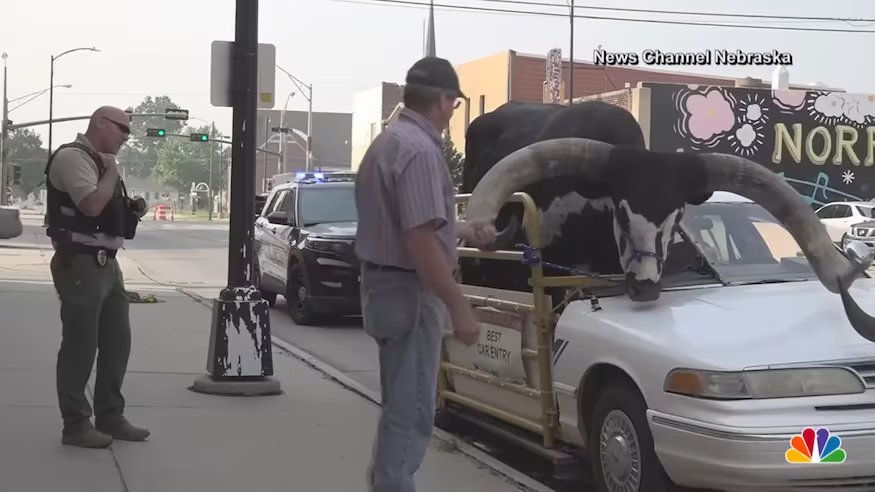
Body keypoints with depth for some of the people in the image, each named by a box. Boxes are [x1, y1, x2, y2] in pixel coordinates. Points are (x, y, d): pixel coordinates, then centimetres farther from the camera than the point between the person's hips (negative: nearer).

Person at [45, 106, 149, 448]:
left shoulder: (100, 162, 19)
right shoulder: (72, 156, -11)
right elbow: (91, 205, -26)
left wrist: (131, 212, 10)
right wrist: (111, 172, -12)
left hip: (105, 263, 10)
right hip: (80, 264, -10)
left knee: (117, 341, 12)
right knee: (80, 344, -4)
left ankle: (110, 416, 23)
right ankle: (75, 425, 4)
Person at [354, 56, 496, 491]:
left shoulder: (387, 142, 14)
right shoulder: (420, 149, -19)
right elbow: (420, 239, -26)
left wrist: (465, 232, 35)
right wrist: (459, 307, -23)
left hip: (385, 283, 11)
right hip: (409, 291, -11)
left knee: (400, 406, 22)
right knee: (411, 412, -4)